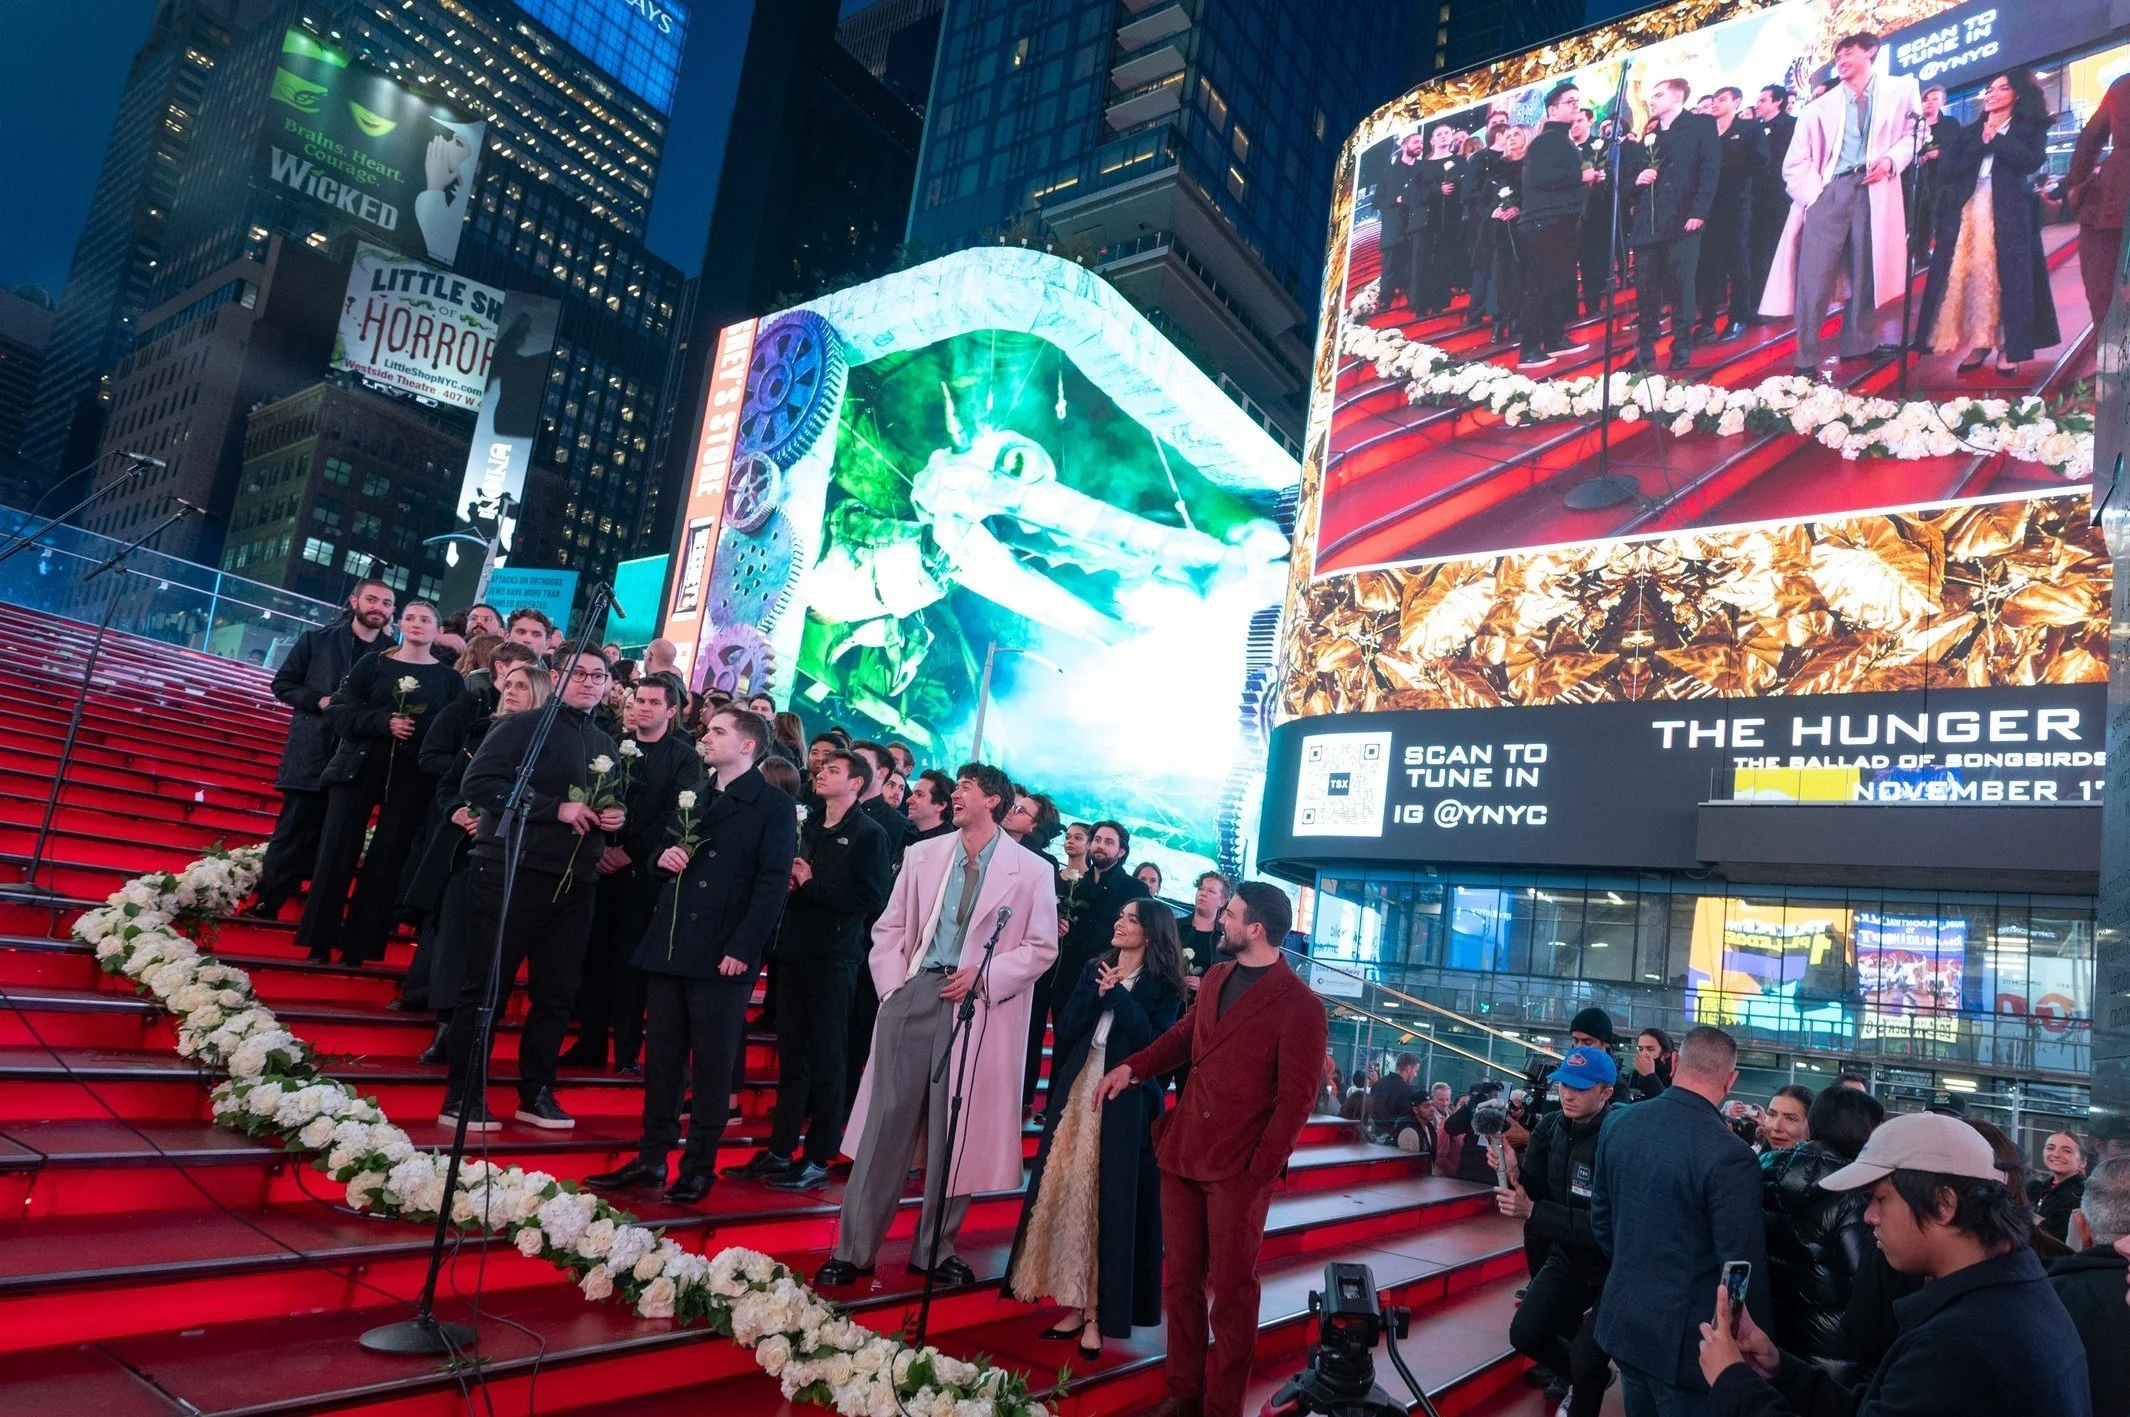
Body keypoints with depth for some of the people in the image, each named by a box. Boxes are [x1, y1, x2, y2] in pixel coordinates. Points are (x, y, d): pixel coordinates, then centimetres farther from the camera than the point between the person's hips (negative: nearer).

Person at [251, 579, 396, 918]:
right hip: (311, 755, -1)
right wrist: (319, 700, -10)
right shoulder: (317, 639, 2)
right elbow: (283, 683, 5)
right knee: (293, 832, 2)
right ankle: (265, 902, 13)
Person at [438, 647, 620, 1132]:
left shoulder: (606, 746, 17)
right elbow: (478, 782, -15)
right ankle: (462, 1097, 9)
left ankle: (536, 1094, 21)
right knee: (486, 986, 0)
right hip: (511, 872, -6)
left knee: (556, 993, 9)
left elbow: (614, 809, 26)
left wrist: (616, 820, 1)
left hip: (574, 883, 6)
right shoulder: (523, 725, -3)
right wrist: (556, 808, -18)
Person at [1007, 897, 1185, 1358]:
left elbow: (1153, 1043, -16)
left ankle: (1098, 1313, 8)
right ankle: (1075, 1303, 16)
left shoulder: (1163, 987, -3)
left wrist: (1116, 994, -14)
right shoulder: (1094, 969, 10)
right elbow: (1065, 1030, 3)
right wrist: (1097, 992, -10)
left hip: (1125, 1103, -5)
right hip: (1079, 1091, 5)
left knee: (1110, 1202, -1)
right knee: (1066, 1193, 6)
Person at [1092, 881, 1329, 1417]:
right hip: (1182, 1153, 7)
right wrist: (1133, 1066, 7)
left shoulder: (1300, 1006, -12)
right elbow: (1184, 1033, 22)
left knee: (1232, 1291, 6)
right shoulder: (1216, 977, 10)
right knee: (1180, 1280, 14)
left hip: (1239, 1169, -6)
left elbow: (1296, 1099, -11)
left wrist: (1259, 1170, -15)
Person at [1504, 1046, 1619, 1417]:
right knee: (1525, 1334, 5)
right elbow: (1534, 1193, -4)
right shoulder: (1549, 1127, -7)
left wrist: (1532, 1211, -34)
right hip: (1567, 1259, 6)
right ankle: (1589, 1376, 35)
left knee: (1585, 1361, -14)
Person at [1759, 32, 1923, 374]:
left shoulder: (1900, 91, 14)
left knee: (1866, 275, 0)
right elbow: (1796, 162, 10)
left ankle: (1859, 352, 6)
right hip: (1829, 191, 0)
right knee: (1813, 274, -11)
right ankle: (1806, 362, -10)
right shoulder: (1821, 106, 15)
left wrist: (1890, 160, -8)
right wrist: (1813, 194, -2)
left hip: (1874, 190, 0)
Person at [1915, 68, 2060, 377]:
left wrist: (1996, 140, -2)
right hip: (1968, 211, 3)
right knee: (1971, 274, -6)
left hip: (2009, 213, -3)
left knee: (2007, 275, -8)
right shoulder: (1968, 133, 20)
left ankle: (2009, 348, -7)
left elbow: (2032, 161, -8)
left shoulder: (2031, 128, 11)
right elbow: (1946, 170, 5)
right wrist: (1980, 144, -4)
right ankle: (1977, 344, -3)